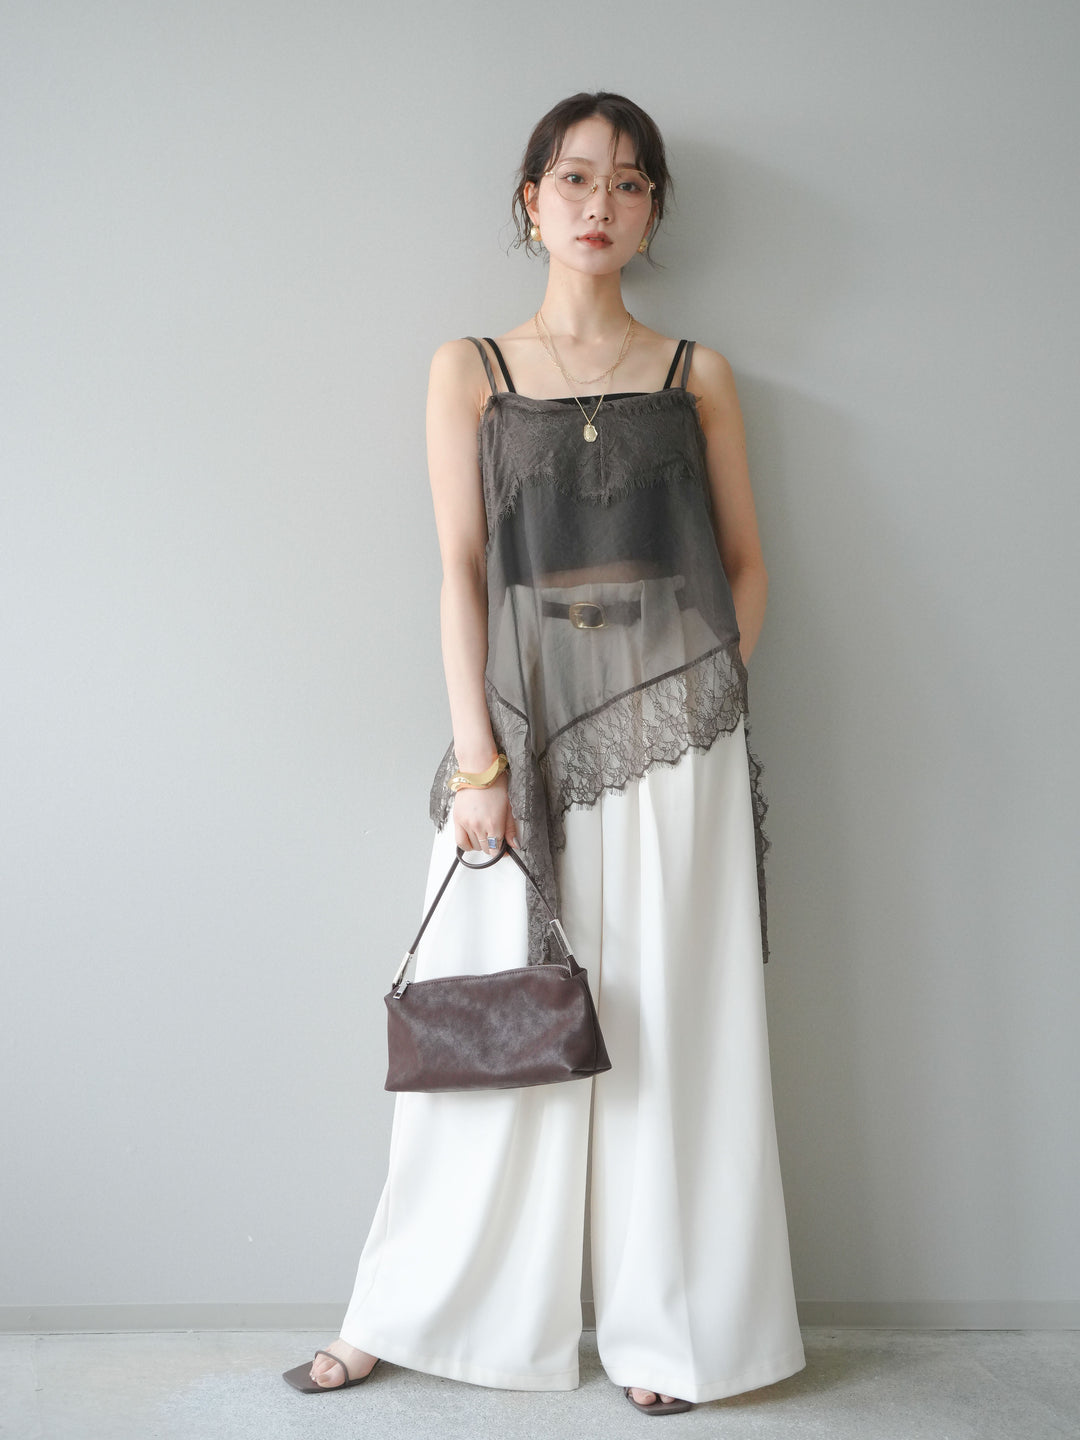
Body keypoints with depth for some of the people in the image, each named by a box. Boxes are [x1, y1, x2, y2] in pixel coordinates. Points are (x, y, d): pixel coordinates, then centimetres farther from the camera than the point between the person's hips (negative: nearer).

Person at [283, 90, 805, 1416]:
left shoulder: (697, 375, 9)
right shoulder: (469, 370, 7)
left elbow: (746, 564, 12)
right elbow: (462, 570, 0)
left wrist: (706, 705, -2)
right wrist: (477, 757, -7)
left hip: (666, 741, 1)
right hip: (521, 725, 0)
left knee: (667, 1027, 4)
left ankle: (667, 1329, 19)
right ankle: (405, 1318, 22)